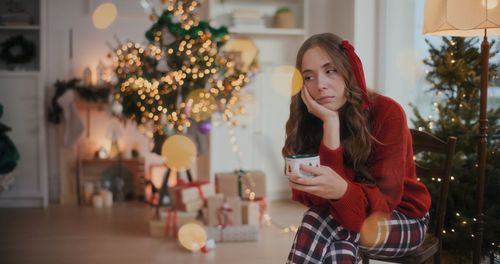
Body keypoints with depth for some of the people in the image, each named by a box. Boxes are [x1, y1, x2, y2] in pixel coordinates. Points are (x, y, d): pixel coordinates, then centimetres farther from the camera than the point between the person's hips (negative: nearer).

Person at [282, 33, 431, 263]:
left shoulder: (387, 113, -22)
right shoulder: (306, 121, -12)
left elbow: (384, 199, -28)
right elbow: (322, 199, -24)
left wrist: (341, 190, -51)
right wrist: (330, 124, -32)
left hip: (404, 220, -3)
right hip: (349, 217, 3)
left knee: (321, 220, -31)